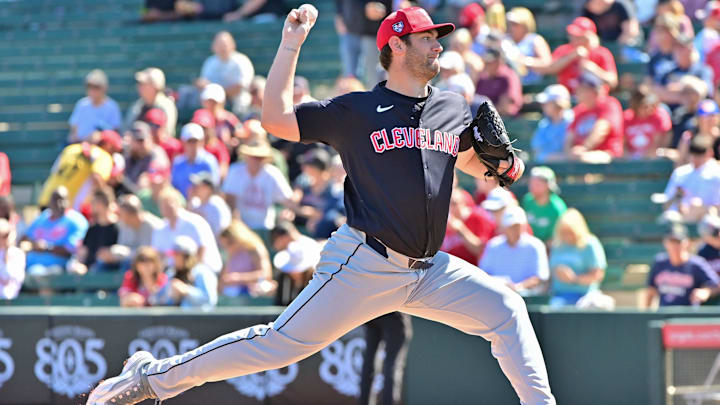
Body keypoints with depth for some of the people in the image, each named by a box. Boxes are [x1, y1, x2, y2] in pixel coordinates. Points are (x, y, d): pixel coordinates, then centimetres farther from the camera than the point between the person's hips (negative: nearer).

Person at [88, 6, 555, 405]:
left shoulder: (454, 110, 12)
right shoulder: (356, 111, -2)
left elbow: (474, 160, 28)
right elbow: (276, 119, -5)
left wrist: (503, 165, 5)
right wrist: (291, 46, -6)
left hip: (428, 271, 5)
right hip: (363, 266, -5)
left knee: (505, 308, -7)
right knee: (280, 344, -9)